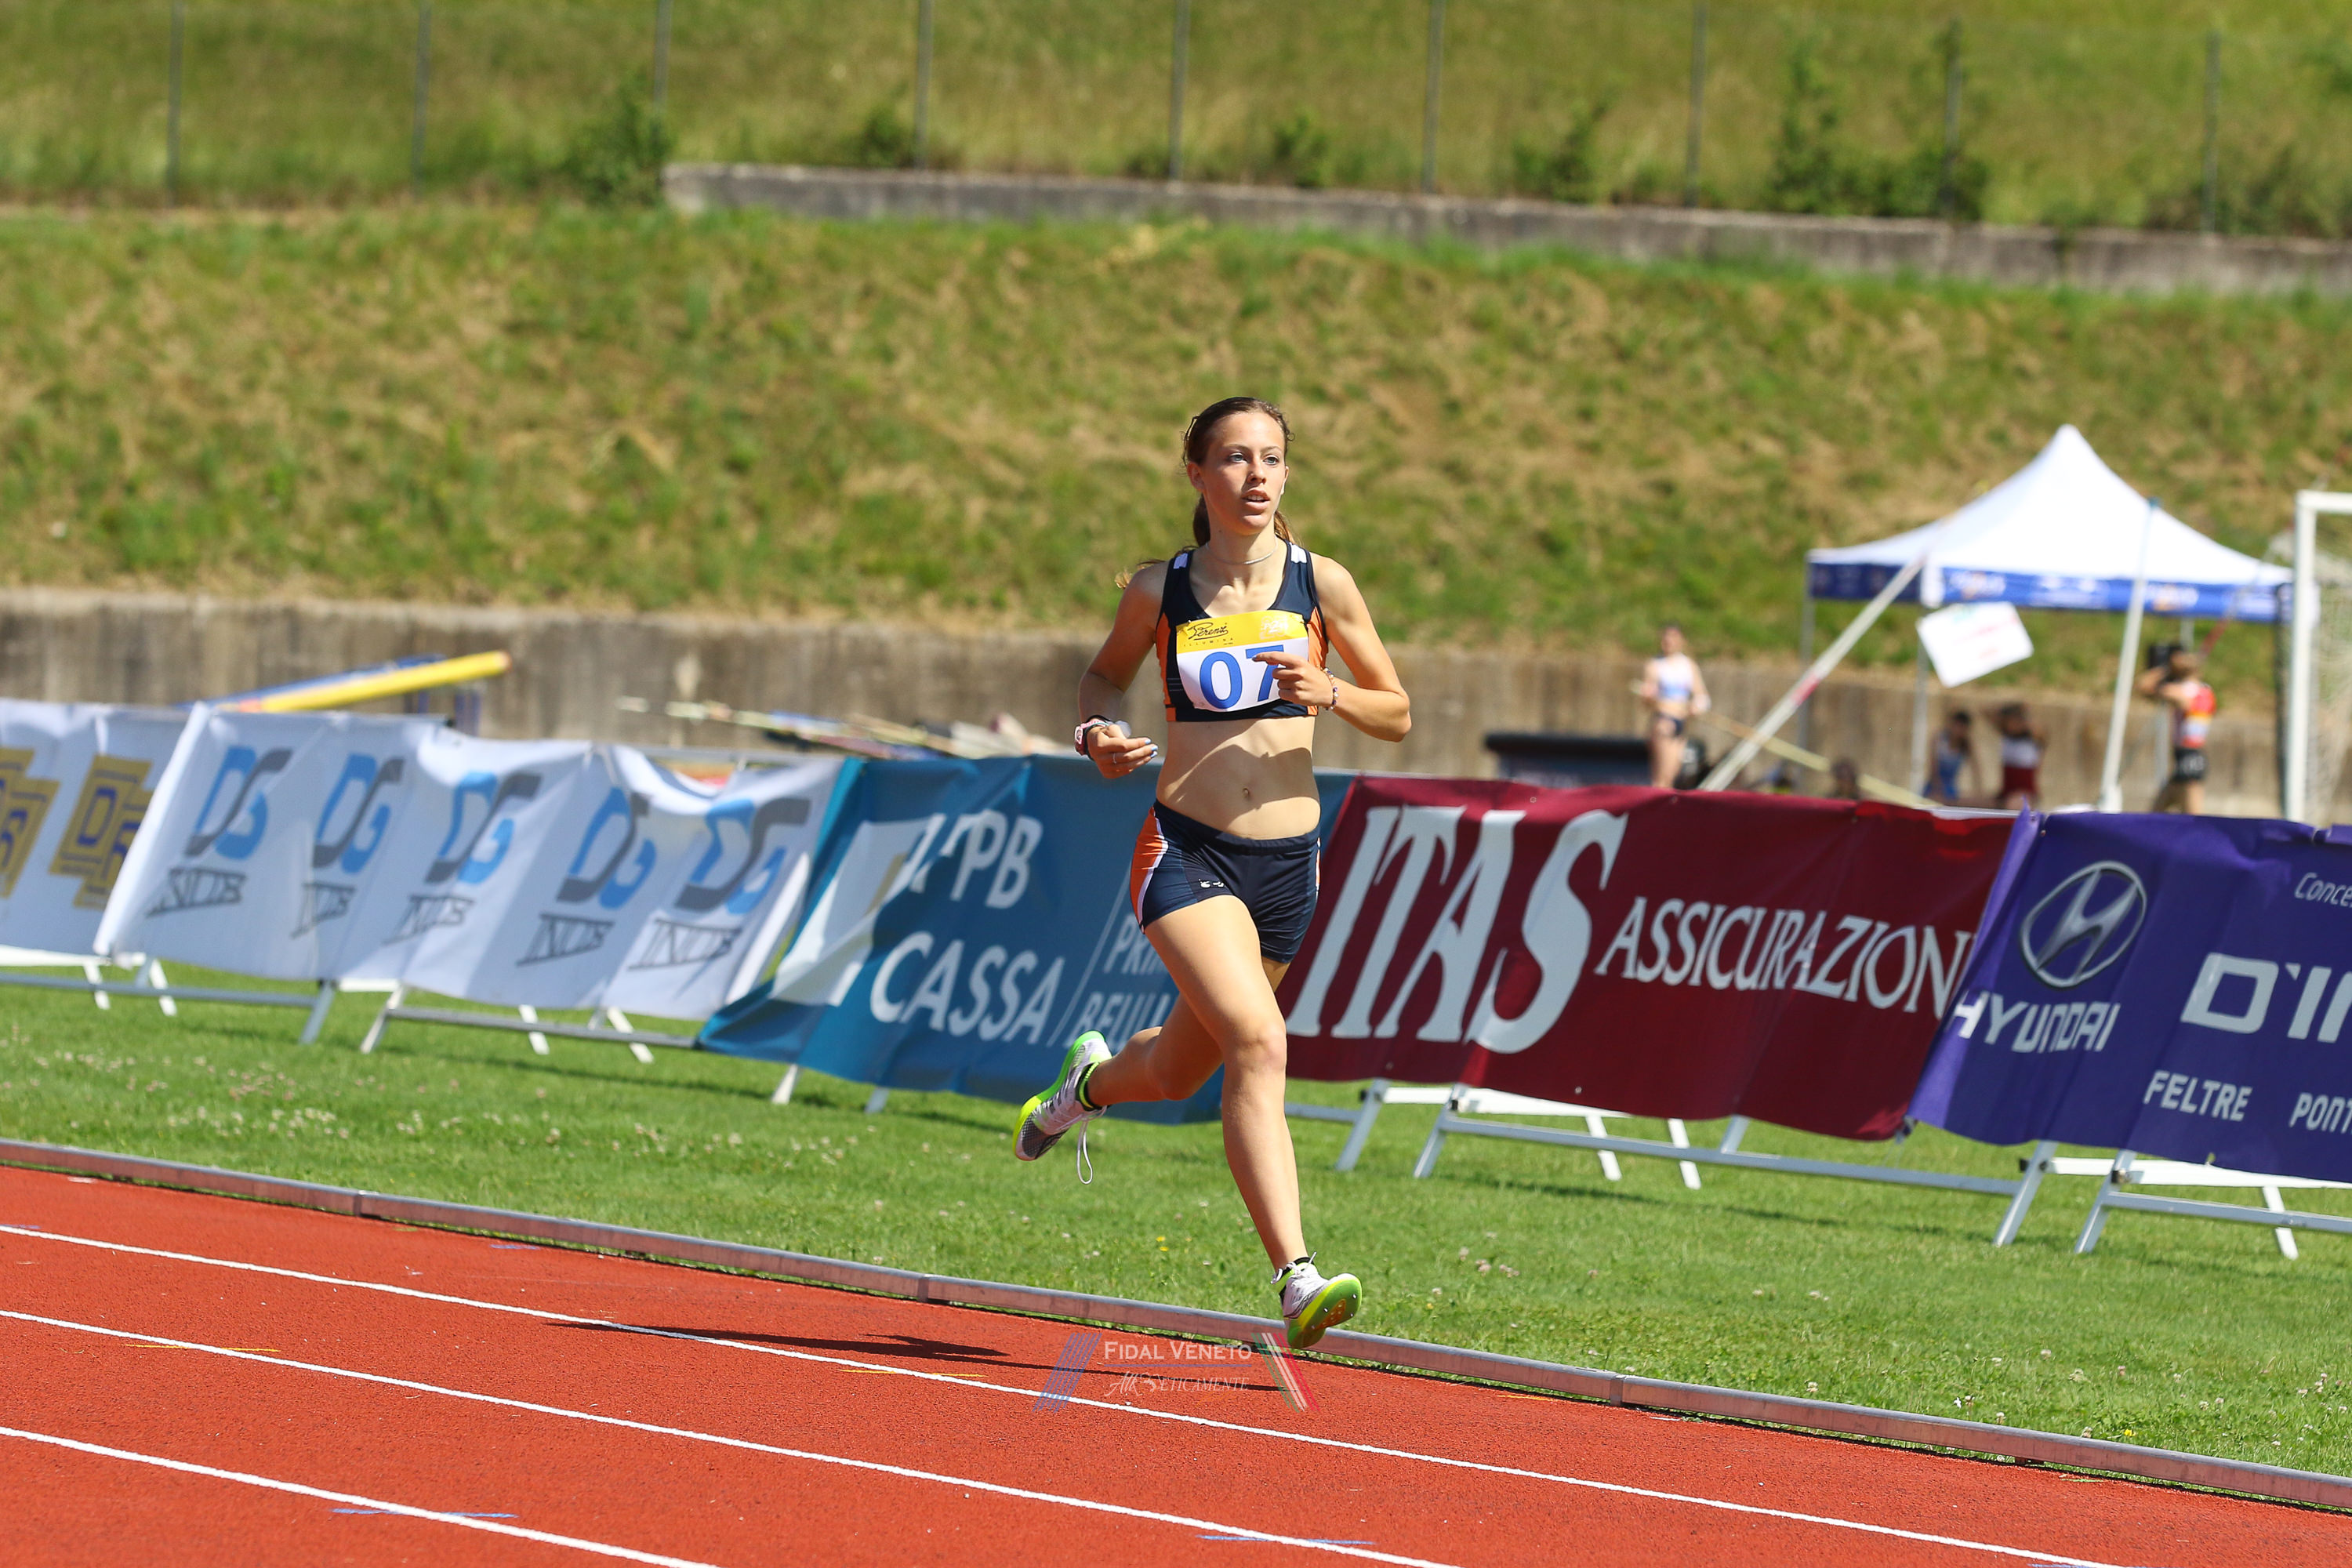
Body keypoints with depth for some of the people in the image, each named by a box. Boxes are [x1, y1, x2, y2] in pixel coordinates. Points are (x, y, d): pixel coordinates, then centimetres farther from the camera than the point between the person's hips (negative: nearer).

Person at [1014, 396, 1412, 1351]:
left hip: (1284, 865, 3)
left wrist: (1329, 692, -14)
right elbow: (1107, 673, 18)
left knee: (1178, 1072, 18)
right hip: (1185, 851, -3)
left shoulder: (1322, 584, -1)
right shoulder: (1159, 590, -2)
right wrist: (1096, 732, -4)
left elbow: (1397, 714, 7)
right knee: (1259, 1042, -25)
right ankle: (1297, 1280, -30)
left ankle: (1094, 1079, 56)